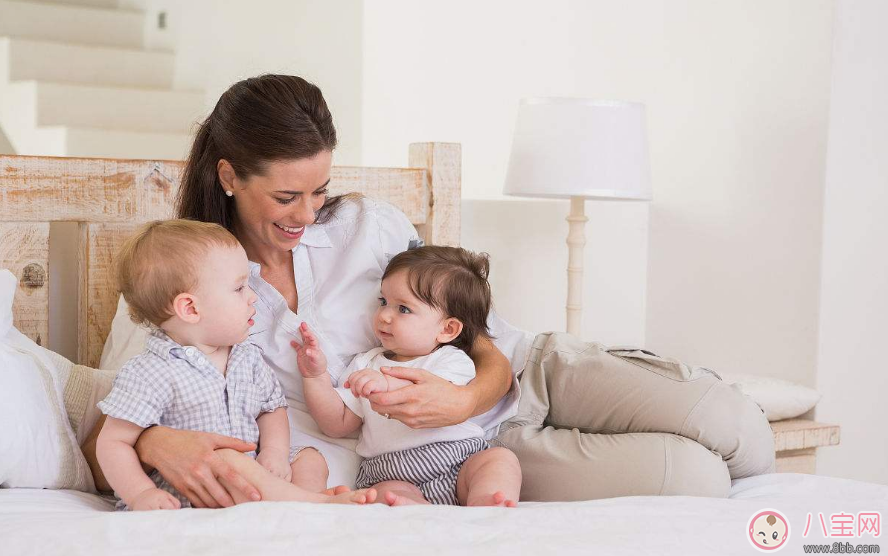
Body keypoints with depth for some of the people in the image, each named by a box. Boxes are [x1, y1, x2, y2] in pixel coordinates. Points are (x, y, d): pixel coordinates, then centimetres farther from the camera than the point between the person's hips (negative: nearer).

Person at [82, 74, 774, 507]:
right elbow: (101, 441, -8)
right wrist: (157, 443, -34)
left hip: (527, 376, 2)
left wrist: (467, 397, -26)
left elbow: (487, 342, -1)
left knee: (743, 438, -17)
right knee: (695, 479, -24)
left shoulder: (370, 224, -2)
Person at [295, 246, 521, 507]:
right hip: (393, 477, 2)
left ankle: (482, 506, -55)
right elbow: (338, 424, 19)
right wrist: (316, 376, 7)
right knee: (385, 494, -30)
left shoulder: (452, 361, 5)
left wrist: (390, 385, -31)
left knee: (501, 458, -29)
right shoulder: (366, 364, 21)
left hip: (459, 464, -2)